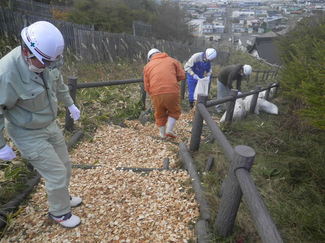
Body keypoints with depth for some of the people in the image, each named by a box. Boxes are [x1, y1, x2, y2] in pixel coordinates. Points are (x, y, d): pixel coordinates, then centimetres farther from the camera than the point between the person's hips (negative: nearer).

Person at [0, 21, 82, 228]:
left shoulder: (46, 59, -11)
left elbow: (58, 83, 9)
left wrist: (70, 104, 18)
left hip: (50, 124, 7)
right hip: (29, 135, -7)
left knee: (65, 166, 19)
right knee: (57, 174, 0)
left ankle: (62, 197, 47)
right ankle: (59, 212, 28)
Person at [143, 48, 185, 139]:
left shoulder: (147, 66, 18)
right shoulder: (172, 60, 16)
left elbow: (147, 87, 13)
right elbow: (181, 76, 9)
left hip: (156, 94, 2)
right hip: (172, 92, -1)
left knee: (160, 114, 21)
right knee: (174, 111, 21)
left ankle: (162, 134, 30)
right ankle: (169, 130, 9)